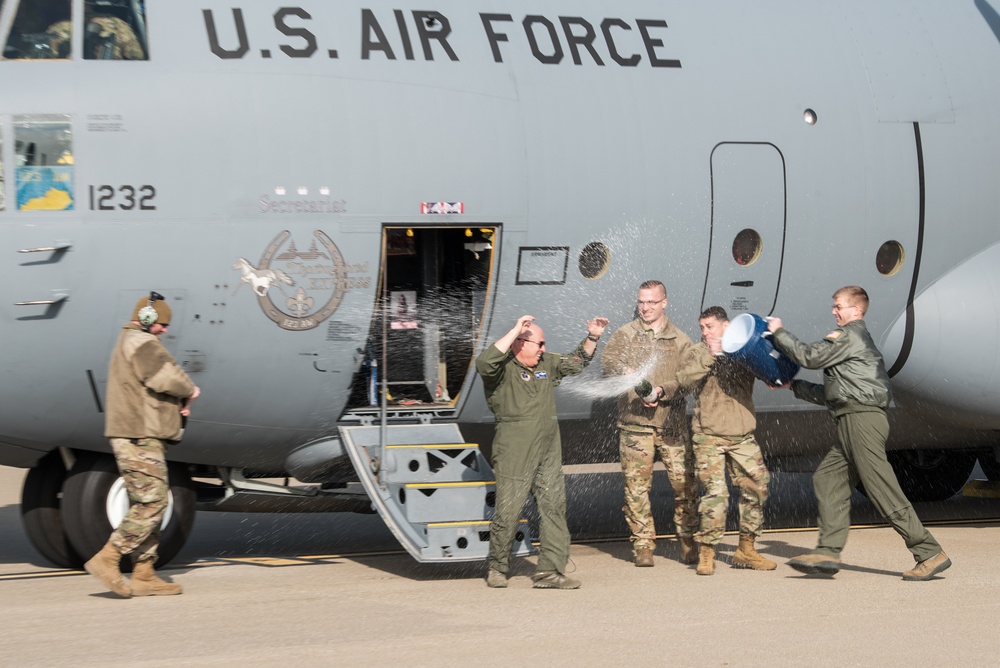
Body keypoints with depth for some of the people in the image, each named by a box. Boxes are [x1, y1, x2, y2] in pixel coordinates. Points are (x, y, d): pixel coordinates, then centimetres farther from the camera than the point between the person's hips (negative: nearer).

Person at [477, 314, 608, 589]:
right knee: (508, 511, -2)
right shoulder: (503, 368, -8)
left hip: (549, 452, 7)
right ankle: (497, 569, 14)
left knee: (554, 508, 0)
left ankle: (550, 571, 2)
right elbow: (484, 363, -30)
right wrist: (514, 331, -27)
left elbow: (576, 362, 31)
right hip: (514, 454, -7)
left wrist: (592, 338, 17)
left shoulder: (546, 364, 16)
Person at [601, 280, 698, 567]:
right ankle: (643, 546, 5)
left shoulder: (680, 340, 11)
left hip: (672, 424, 1)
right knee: (636, 485, -3)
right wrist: (627, 374, -26)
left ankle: (688, 542, 11)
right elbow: (609, 362, -5)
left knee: (684, 483, -3)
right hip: (635, 424, 0)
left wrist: (661, 391, -16)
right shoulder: (624, 335, 10)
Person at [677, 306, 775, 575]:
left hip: (742, 435, 3)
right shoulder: (695, 355, 7)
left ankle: (746, 550, 18)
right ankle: (706, 553, -4)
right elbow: (686, 379, -12)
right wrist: (709, 355, -19)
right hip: (709, 435, -3)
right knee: (715, 492, -12)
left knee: (756, 487, 4)